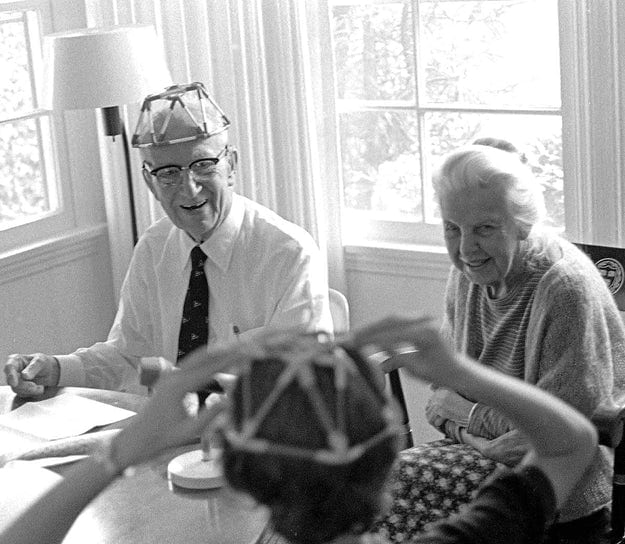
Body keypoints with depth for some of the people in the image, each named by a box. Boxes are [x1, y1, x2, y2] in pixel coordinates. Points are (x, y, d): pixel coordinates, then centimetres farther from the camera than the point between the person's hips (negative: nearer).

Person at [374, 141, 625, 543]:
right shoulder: (469, 274, 3)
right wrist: (469, 434, -13)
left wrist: (468, 413, -10)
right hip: (484, 452, 7)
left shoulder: (567, 288, -21)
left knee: (397, 485, -21)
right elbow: (445, 394, 9)